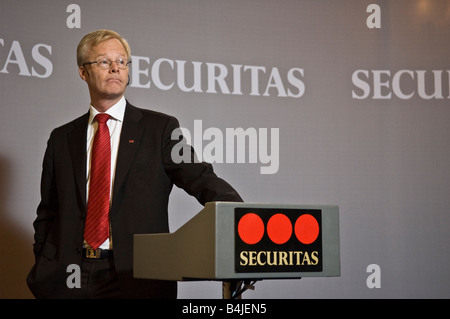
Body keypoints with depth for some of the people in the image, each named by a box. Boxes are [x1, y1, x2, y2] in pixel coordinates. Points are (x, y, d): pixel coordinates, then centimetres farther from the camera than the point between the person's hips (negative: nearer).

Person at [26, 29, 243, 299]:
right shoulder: (62, 139, 12)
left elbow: (200, 178, -8)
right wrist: (43, 270, 3)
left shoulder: (160, 128, 4)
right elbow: (47, 214, 16)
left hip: (137, 278, -2)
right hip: (66, 277, 3)